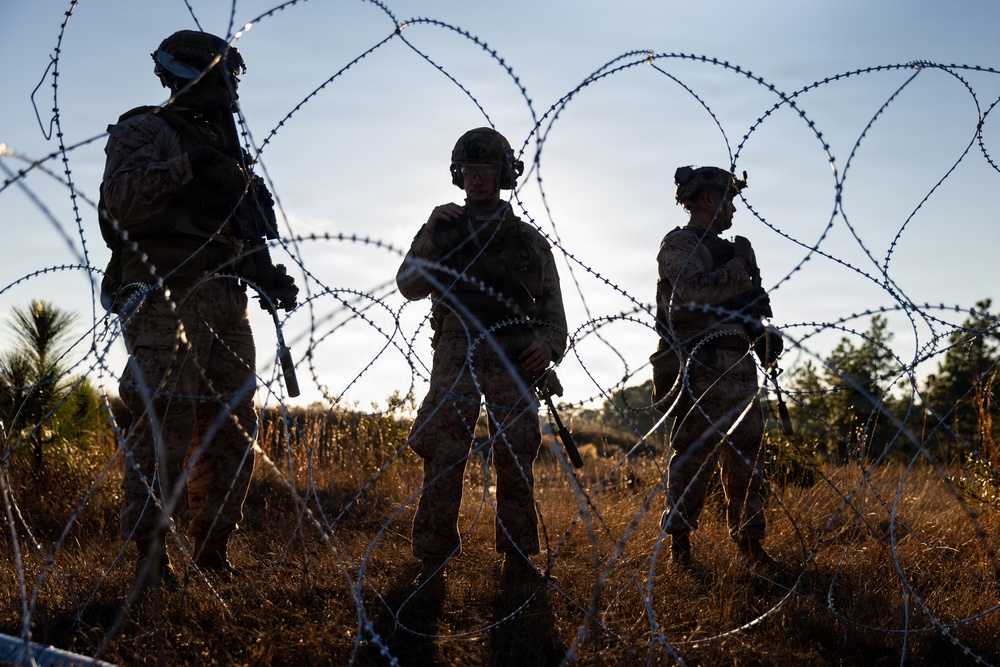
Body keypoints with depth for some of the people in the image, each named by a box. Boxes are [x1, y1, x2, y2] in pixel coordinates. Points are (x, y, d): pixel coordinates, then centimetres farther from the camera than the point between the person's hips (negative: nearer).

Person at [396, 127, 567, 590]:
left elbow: (552, 308, 13)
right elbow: (409, 286, 5)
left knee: (515, 462, -1)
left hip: (513, 359, 0)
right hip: (457, 355, 0)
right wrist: (431, 239, -8)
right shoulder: (442, 229, 15)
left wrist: (548, 343, -6)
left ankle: (518, 561, 9)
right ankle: (432, 563, -4)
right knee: (443, 458, -8)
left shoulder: (528, 240, 14)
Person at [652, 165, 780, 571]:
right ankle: (679, 544, -3)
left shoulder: (726, 249, 24)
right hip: (702, 372, -9)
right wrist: (740, 271, -13)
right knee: (693, 458, -8)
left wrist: (765, 338, 10)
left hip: (739, 369, 9)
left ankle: (748, 541, 16)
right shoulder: (679, 245, -3)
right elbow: (692, 290, -22)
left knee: (747, 459, 9)